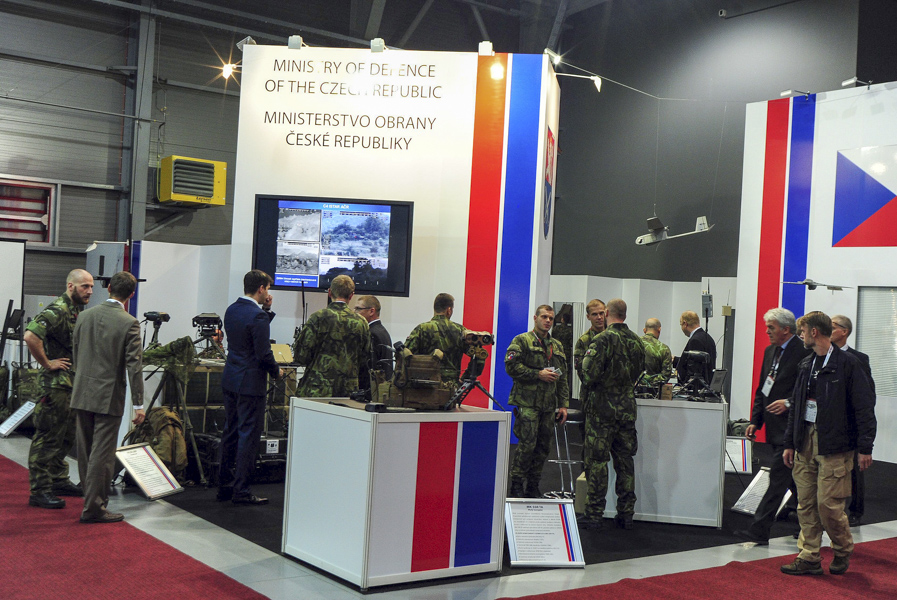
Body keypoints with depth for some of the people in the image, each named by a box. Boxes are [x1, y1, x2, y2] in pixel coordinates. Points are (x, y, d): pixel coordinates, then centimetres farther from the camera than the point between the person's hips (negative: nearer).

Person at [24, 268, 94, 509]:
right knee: (48, 438, -5)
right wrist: (47, 363, -21)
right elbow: (30, 336, -31)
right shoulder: (57, 311, -16)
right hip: (56, 384, -9)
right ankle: (39, 491, -1)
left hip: (75, 385, 10)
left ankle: (59, 481, 29)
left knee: (67, 437, 17)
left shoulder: (80, 311, 13)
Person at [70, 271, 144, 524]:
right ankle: (93, 508, 2)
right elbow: (134, 365, -13)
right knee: (102, 454, -1)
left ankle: (92, 499, 27)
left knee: (85, 452, 14)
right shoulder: (129, 323, -13)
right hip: (108, 396, -6)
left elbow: (75, 354, 13)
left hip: (82, 395, 6)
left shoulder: (85, 316, 5)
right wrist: (138, 404, -10)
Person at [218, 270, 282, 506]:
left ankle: (224, 486, 22)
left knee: (230, 433, 15)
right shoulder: (258, 316, -18)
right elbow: (264, 354, -19)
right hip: (250, 382, -9)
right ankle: (241, 491, 1)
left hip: (229, 380, 9)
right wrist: (276, 371, -2)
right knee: (249, 436, -2)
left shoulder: (231, 310, 8)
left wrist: (266, 310, 11)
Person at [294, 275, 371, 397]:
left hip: (317, 391, -3)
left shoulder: (319, 317, -6)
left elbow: (302, 355, -9)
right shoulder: (361, 323, 6)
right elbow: (365, 361, 10)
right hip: (349, 391, 4)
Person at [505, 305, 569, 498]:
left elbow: (562, 378, 19)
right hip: (528, 403, -6)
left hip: (549, 405, 6)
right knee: (527, 444, -10)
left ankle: (533, 488, 15)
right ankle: (516, 487, 0)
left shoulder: (557, 346, 19)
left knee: (543, 446, 6)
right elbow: (511, 366, -11)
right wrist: (538, 374, -14)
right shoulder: (522, 341, 1)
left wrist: (563, 404, 13)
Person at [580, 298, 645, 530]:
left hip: (602, 408, -5)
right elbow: (640, 373, 15)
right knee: (625, 461, 11)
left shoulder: (603, 339, -13)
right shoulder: (636, 341, 6)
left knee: (597, 461, -1)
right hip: (628, 407, 6)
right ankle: (626, 514, 16)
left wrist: (591, 385, 3)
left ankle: (594, 514, 1)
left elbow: (589, 372, -18)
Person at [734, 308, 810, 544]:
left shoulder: (804, 352, -12)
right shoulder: (770, 351, 15)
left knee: (777, 478, -8)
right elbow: (762, 389, 19)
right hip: (775, 427, 9)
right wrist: (755, 421, 15)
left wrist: (789, 403, -22)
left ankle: (759, 530, -9)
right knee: (792, 479, 17)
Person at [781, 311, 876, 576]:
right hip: (806, 443, 7)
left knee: (828, 503, -5)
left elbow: (864, 407, -8)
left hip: (834, 446, -7)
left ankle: (843, 551, 19)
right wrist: (790, 443, 16)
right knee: (806, 503, 6)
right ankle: (809, 558, 13)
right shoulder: (806, 365, 15)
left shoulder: (847, 363, -7)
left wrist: (865, 447, -11)